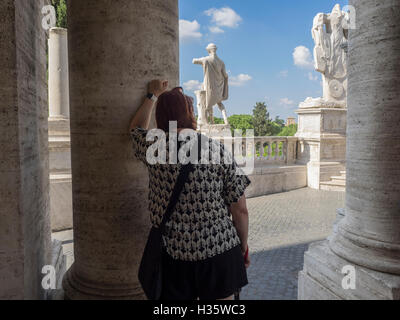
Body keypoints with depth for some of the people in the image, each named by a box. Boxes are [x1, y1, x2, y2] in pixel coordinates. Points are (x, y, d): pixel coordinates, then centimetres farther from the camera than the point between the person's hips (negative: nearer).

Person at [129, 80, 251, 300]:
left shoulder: (153, 148, -7)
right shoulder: (218, 150, -9)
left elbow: (136, 129, 20)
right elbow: (240, 210, -5)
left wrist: (153, 95, 31)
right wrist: (243, 244, 11)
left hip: (173, 254, 1)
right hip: (220, 252, 0)